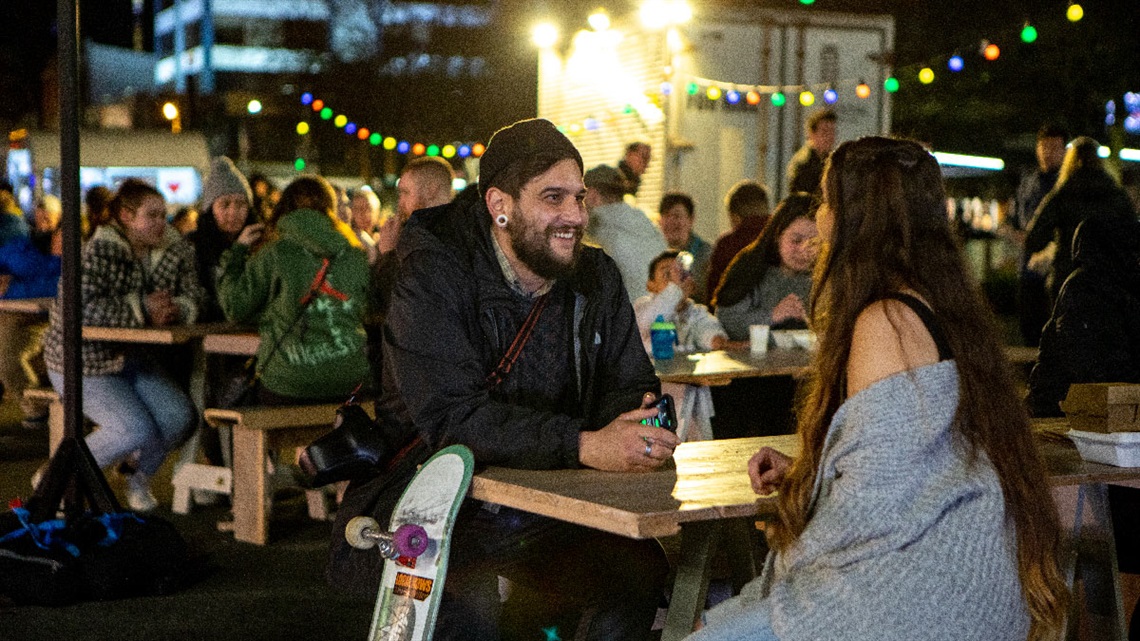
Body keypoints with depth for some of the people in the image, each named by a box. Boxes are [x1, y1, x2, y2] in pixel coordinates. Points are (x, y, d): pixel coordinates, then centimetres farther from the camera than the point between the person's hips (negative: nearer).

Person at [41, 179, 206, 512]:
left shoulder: (176, 250, 1)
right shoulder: (99, 251, -20)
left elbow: (193, 297, 0)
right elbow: (80, 306, -32)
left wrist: (174, 309, -24)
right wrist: (141, 309, -29)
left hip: (135, 357, 6)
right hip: (86, 362, -6)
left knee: (178, 415, -15)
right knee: (136, 430, -22)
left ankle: (139, 479, 14)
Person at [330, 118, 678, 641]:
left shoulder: (596, 279, 6)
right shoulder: (433, 278, -13)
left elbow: (628, 391, 4)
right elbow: (451, 416, -26)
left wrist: (639, 431, -22)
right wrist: (583, 445, -36)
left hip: (547, 514, 6)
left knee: (641, 566, -16)